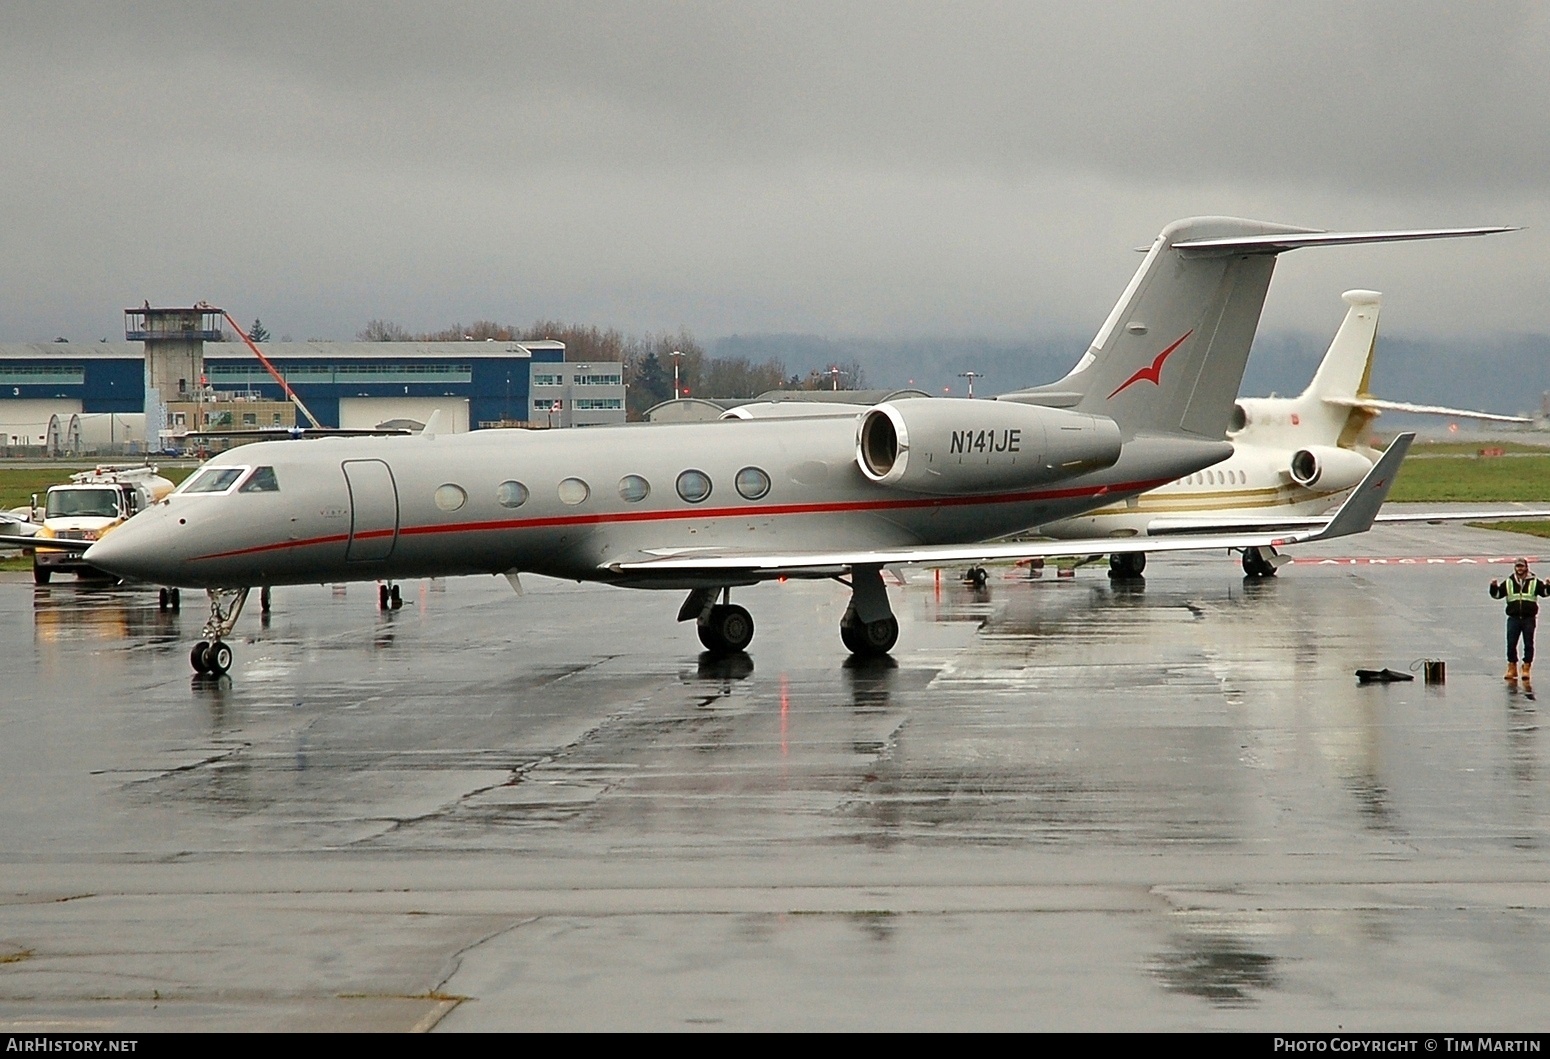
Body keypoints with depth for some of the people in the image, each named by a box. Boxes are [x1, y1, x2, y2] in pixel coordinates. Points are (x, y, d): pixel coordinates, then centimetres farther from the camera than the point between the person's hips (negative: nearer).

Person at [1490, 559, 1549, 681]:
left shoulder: (1534, 582, 4)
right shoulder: (1508, 583, 8)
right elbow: (1497, 594, 7)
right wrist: (1494, 587, -13)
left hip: (1529, 619, -1)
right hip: (1513, 618, 2)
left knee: (1528, 644, 1)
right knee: (1511, 644, 1)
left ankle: (1527, 667, 8)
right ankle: (1512, 667, 11)